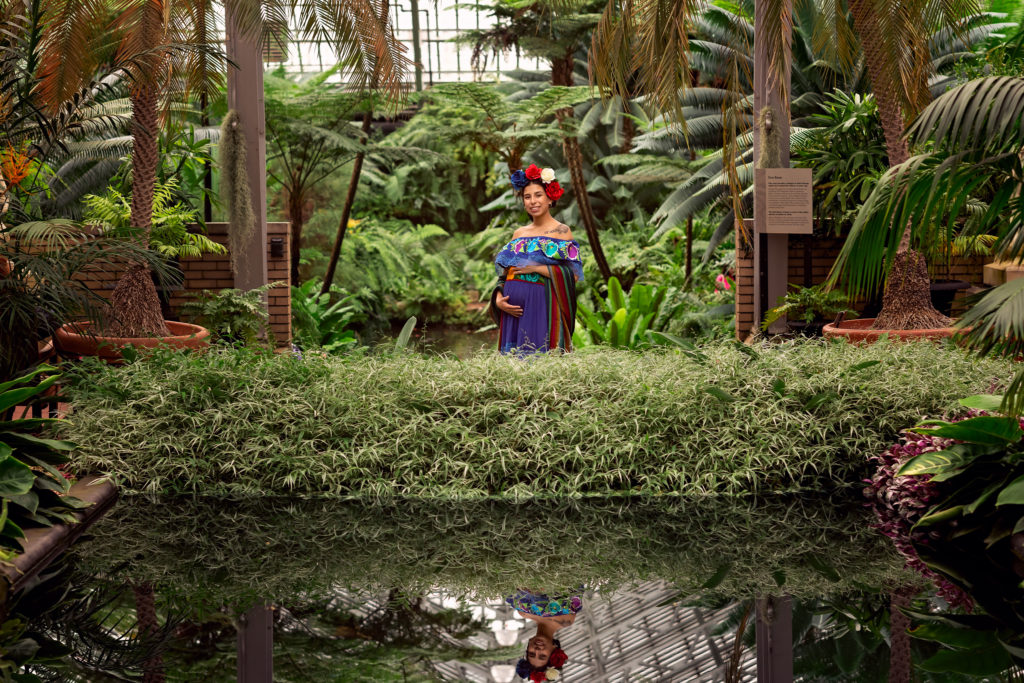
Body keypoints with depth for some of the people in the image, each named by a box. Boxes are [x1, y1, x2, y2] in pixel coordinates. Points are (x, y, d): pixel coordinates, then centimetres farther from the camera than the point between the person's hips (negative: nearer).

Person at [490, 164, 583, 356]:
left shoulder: (561, 231, 0)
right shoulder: (519, 234, 16)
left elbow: (573, 275, -10)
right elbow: (504, 275, 17)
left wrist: (535, 268, -11)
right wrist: (498, 299, -1)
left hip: (543, 309, -5)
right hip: (513, 310, 5)